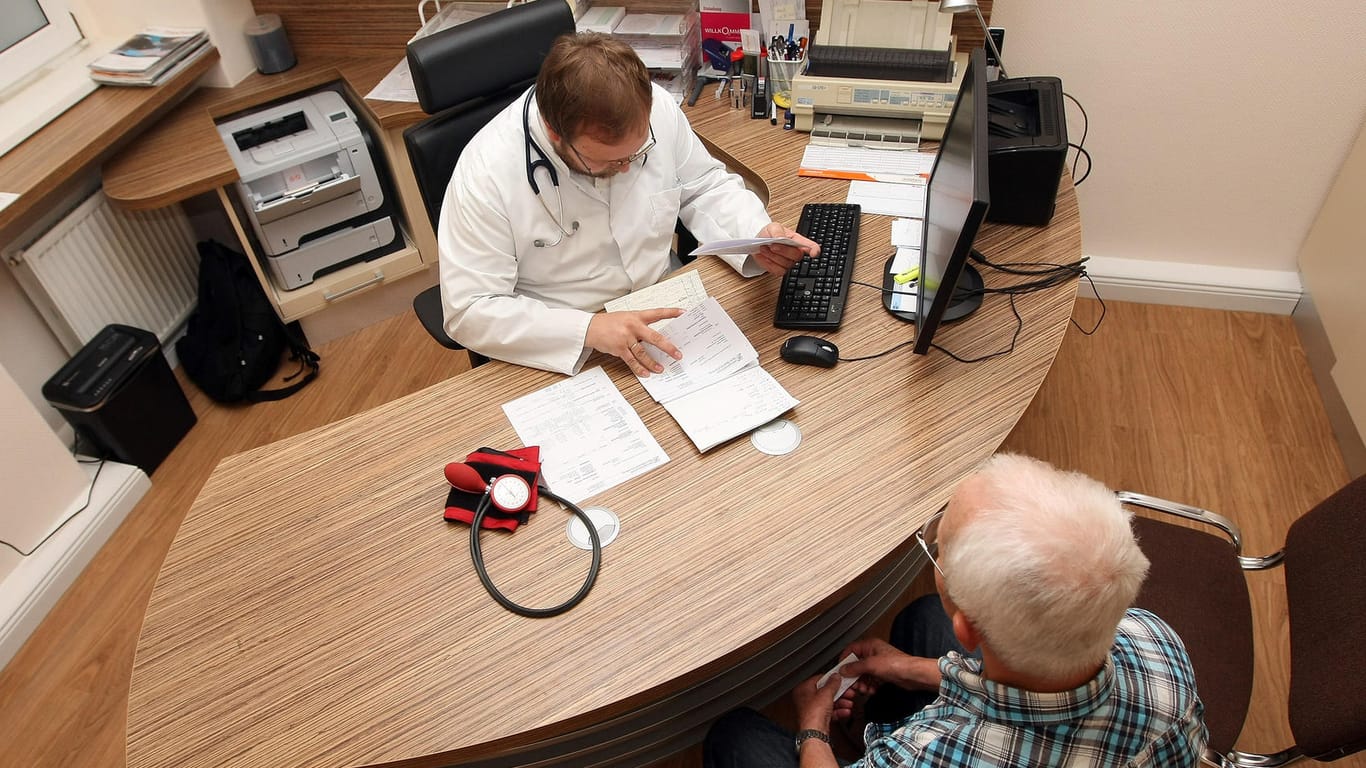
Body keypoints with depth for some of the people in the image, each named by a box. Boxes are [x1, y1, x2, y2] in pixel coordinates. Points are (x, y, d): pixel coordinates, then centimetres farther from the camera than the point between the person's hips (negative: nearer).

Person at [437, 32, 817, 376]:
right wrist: (587, 330, -33)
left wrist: (759, 234, -16)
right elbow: (470, 310, -21)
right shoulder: (486, 172, -24)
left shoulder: (656, 107, -14)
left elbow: (705, 186, 3)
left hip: (667, 315, 4)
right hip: (561, 353, -4)